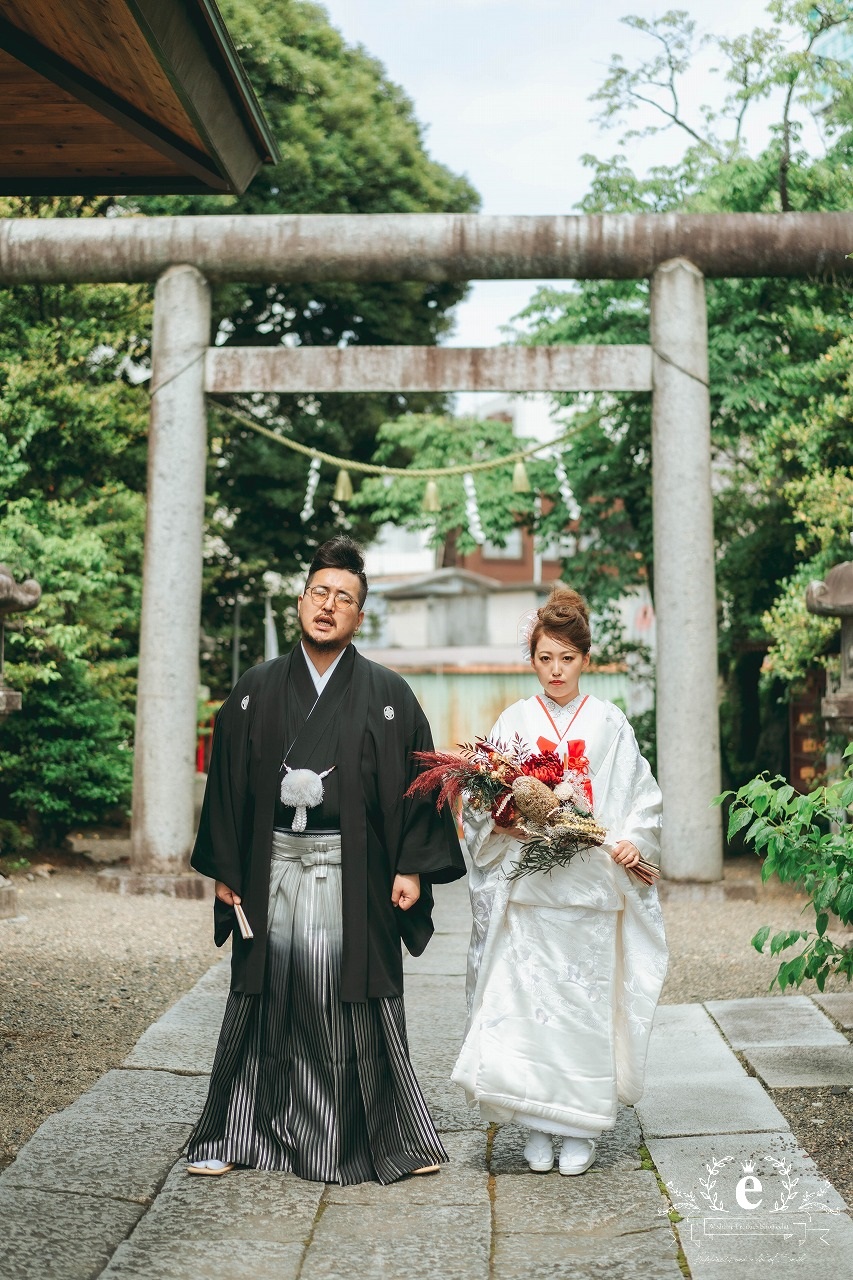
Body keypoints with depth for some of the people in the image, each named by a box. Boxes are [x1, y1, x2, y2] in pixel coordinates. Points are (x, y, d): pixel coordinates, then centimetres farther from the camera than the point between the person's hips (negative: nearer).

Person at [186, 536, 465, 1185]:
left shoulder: (387, 694, 4)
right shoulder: (256, 691, 9)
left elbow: (417, 783, 2)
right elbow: (227, 780, 10)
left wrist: (412, 866, -4)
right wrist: (224, 868, 6)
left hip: (353, 870, -2)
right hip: (274, 865, 2)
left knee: (352, 997, -2)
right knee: (268, 996, 6)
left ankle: (392, 1138, 13)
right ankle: (237, 1132, 20)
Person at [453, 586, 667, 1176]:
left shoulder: (609, 723, 7)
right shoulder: (514, 721, 9)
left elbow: (642, 795, 6)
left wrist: (634, 839, -11)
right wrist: (504, 823, -13)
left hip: (591, 884, 0)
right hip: (527, 887, 1)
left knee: (586, 1002, 0)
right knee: (525, 1002, -3)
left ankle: (580, 1131, 10)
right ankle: (537, 1127, 8)